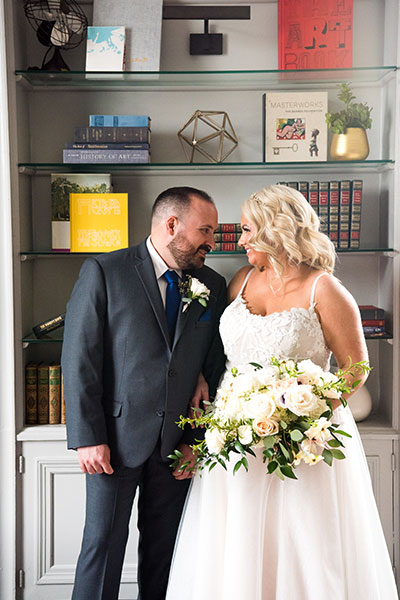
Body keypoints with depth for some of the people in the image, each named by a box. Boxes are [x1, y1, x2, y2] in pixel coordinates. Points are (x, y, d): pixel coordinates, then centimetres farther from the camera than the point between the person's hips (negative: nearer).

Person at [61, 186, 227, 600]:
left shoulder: (213, 286, 6)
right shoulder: (103, 272, -7)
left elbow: (215, 366, 8)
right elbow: (79, 360, -9)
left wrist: (196, 438, 2)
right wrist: (88, 438, -12)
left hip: (177, 442, 4)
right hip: (117, 438, -3)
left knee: (164, 547, 14)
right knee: (103, 543, 7)